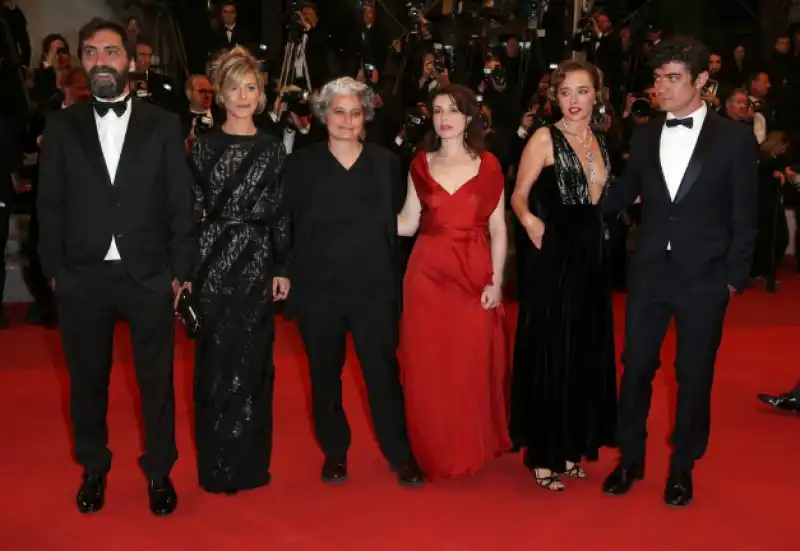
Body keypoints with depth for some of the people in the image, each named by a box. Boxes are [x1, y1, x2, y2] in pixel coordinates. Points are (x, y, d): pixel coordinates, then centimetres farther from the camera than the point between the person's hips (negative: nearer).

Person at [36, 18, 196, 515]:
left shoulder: (163, 125, 2)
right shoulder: (62, 126, 5)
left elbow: (181, 203, 1)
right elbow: (50, 204, 5)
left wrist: (182, 269, -4)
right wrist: (54, 269, 0)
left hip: (149, 276, -1)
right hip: (83, 278, 1)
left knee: (157, 380, 9)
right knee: (87, 380, 14)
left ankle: (159, 472, 27)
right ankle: (94, 470, 33)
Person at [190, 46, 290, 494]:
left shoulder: (273, 148, 6)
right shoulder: (205, 145, 3)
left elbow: (281, 213, 5)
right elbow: (192, 210, -1)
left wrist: (283, 268, 0)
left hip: (258, 264, 1)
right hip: (214, 263, -1)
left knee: (253, 362, 6)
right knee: (216, 364, 4)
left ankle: (251, 461, 19)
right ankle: (218, 465, 15)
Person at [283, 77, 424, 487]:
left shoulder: (386, 163, 4)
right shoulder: (300, 164, 1)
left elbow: (397, 222, 6)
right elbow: (286, 225, 1)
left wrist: (395, 277, 0)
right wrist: (288, 276, -4)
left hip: (374, 288, 0)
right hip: (318, 288, 0)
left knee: (384, 372, 3)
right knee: (325, 375, 12)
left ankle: (400, 455, 18)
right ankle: (335, 452, 28)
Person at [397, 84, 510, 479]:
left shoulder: (488, 166, 3)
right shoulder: (420, 164, 7)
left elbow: (498, 229, 2)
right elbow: (408, 223, 5)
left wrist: (496, 281, -4)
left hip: (475, 274, -1)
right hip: (428, 273, 1)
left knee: (473, 364, 4)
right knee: (428, 365, 3)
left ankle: (474, 447, 23)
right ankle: (436, 451, 19)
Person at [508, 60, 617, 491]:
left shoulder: (601, 141, 11)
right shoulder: (544, 138, -7)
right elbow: (519, 195, -11)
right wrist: (528, 219, -28)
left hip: (590, 255, 7)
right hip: (550, 255, -6)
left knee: (585, 350, 11)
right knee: (548, 350, -2)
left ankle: (571, 444, 24)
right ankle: (543, 454, 9)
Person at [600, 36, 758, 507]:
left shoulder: (735, 138, -4)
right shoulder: (644, 136, 6)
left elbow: (746, 216, -3)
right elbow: (623, 194, 13)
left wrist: (735, 276, -6)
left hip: (704, 277, -2)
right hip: (649, 272, 3)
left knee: (694, 375, 9)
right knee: (636, 367, 9)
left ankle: (682, 468, 26)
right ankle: (630, 459, 27)